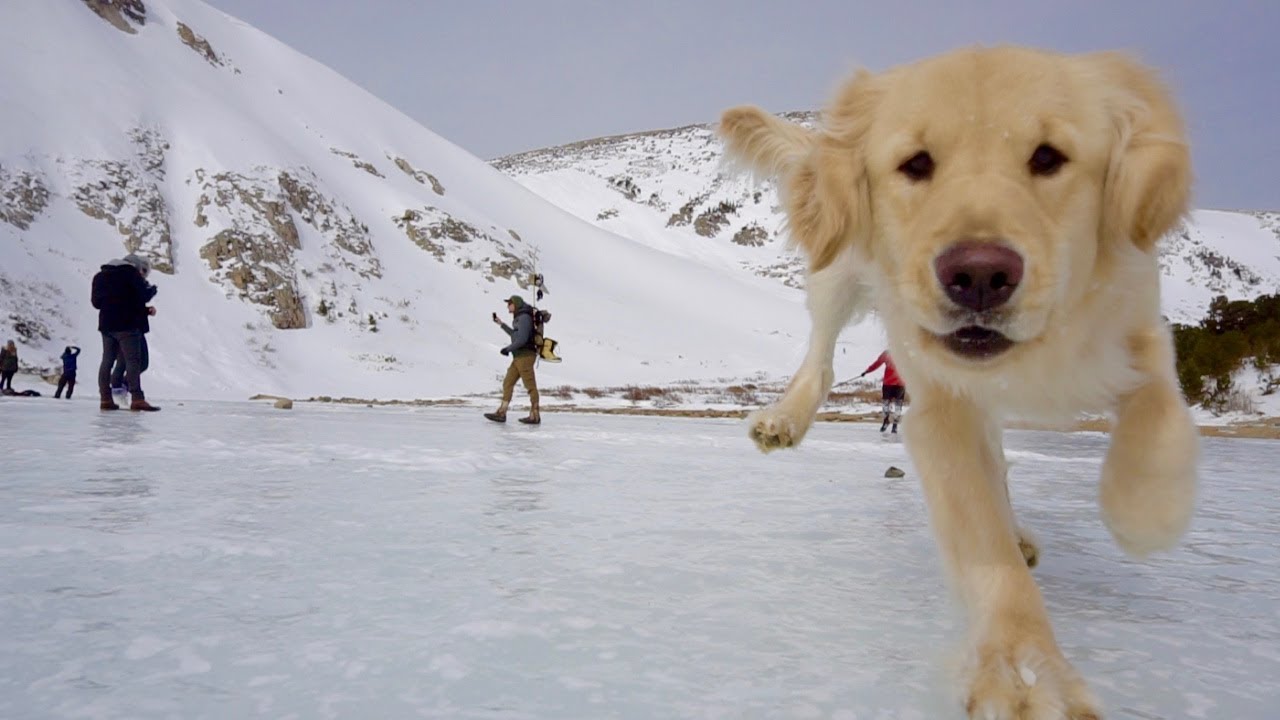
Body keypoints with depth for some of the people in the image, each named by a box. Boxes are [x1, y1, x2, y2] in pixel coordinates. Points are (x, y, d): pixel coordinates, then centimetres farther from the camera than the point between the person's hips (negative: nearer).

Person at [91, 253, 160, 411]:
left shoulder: (101, 275, 19)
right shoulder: (130, 272, -6)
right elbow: (143, 296, -13)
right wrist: (152, 289, 11)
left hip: (106, 324, 8)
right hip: (127, 325, -8)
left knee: (107, 361, 10)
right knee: (133, 360, -10)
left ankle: (105, 399, 8)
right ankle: (137, 399, -18)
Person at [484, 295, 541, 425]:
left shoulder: (524, 317, -12)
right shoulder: (519, 318, 18)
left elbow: (522, 339, -20)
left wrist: (508, 349, -10)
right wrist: (501, 324, 36)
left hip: (525, 355, -10)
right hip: (519, 357, 10)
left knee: (530, 386, -5)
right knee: (507, 383, 6)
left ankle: (535, 416, -1)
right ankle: (501, 413, 5)